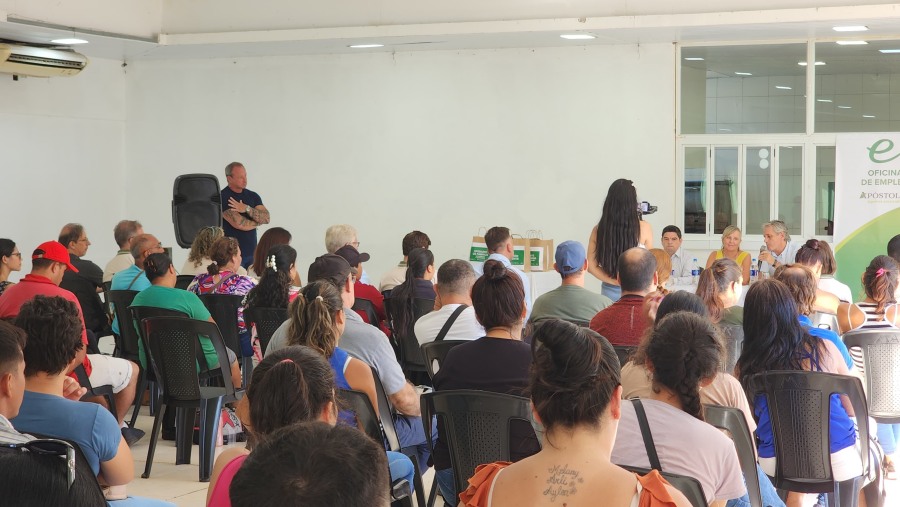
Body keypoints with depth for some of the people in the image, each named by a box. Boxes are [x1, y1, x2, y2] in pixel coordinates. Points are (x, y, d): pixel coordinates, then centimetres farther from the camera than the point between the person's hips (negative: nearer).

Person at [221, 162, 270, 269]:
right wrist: (257, 221, 1)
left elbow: (266, 218, -2)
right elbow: (238, 223, -17)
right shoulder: (223, 198, -8)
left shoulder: (253, 196, 11)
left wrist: (247, 209, -16)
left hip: (252, 252, 5)